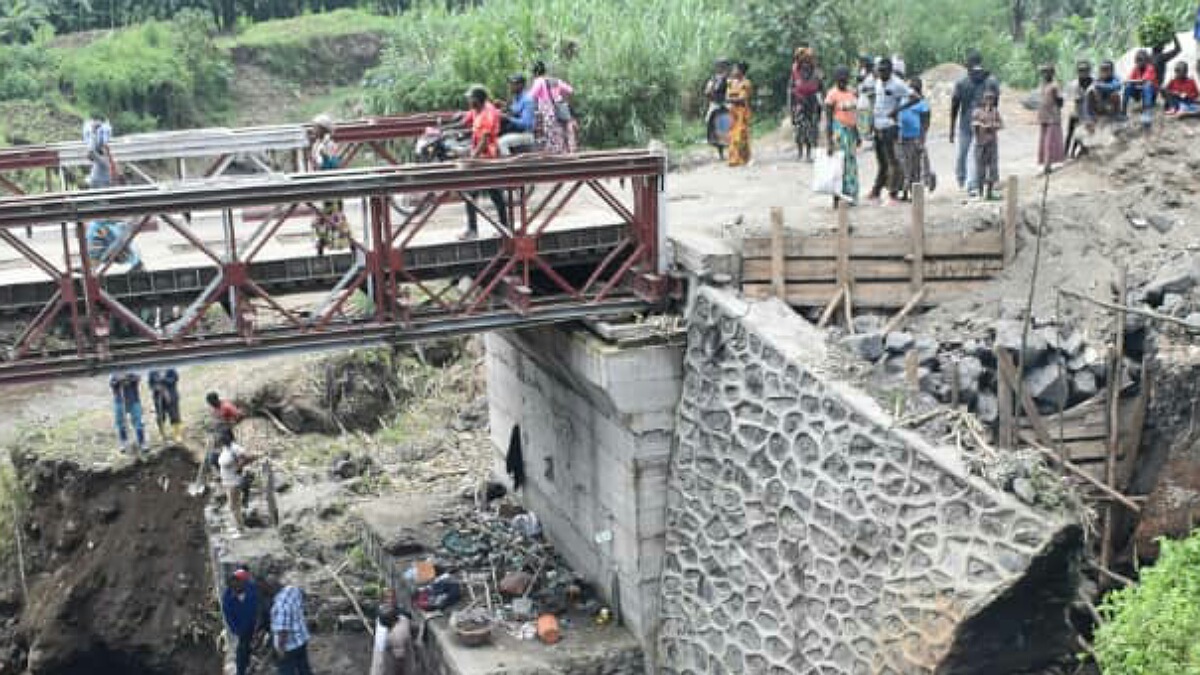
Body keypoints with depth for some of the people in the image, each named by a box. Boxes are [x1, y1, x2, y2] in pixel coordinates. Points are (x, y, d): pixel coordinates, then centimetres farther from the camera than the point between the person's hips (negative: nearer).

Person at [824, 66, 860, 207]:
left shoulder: (852, 92, 10)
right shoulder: (832, 95, -12)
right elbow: (828, 119, -14)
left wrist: (857, 135, 19)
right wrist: (828, 142, -18)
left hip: (851, 130, 8)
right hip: (838, 131, -8)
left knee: (851, 163, 10)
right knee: (840, 163, -8)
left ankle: (850, 195, 18)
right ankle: (837, 197, -3)